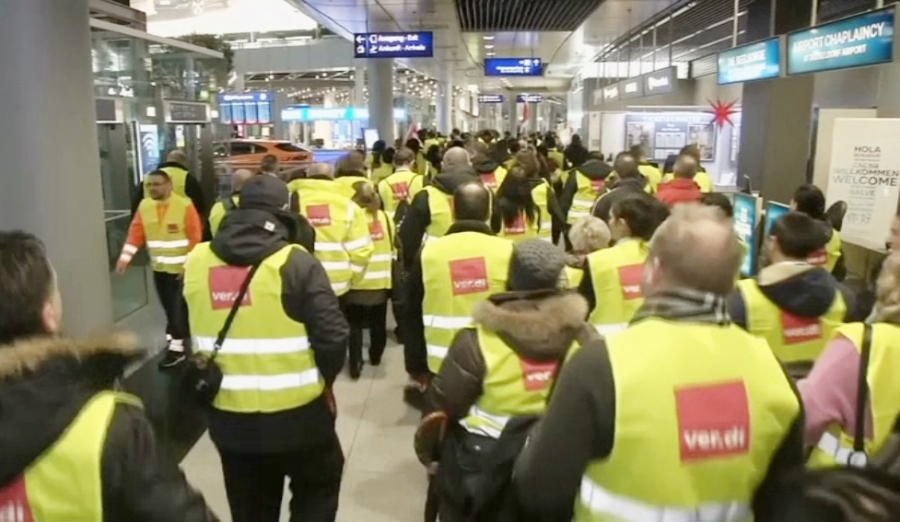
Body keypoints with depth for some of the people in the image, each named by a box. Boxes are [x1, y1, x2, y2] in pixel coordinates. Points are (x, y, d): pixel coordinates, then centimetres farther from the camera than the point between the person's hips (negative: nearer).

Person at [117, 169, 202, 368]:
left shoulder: (185, 205, -13)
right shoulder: (144, 206, 3)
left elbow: (196, 237, -12)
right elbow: (135, 234, 3)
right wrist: (125, 257, -6)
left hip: (181, 268, -5)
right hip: (159, 268, 5)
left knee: (179, 308, -1)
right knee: (169, 307, 16)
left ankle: (176, 347, 6)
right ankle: (176, 337, 32)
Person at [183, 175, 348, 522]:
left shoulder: (196, 262, -1)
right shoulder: (295, 264, -17)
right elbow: (332, 336, -17)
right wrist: (322, 381, 2)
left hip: (228, 416, 5)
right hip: (295, 414, -4)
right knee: (317, 488, 21)